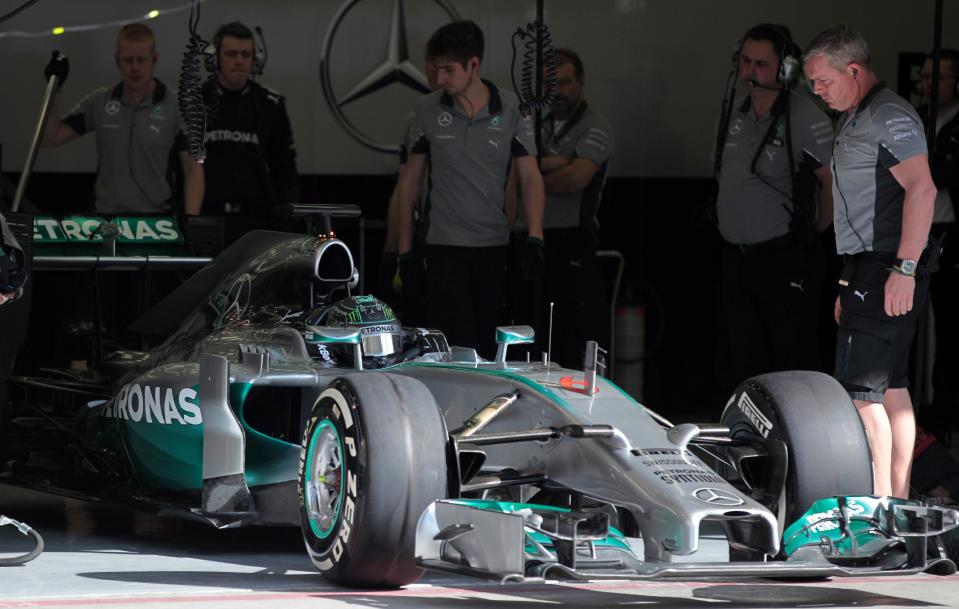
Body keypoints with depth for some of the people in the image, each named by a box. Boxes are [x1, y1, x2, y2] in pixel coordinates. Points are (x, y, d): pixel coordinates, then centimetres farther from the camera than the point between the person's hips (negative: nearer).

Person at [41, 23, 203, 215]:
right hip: (105, 219, 3)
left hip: (155, 219, -3)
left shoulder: (178, 109, -3)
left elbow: (194, 168, -4)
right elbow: (50, 138, 10)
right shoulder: (98, 102, 6)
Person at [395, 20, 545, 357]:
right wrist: (404, 249, 8)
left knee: (489, 348, 6)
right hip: (446, 249, -1)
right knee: (458, 348, -11)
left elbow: (530, 177, 0)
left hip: (495, 246, 1)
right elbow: (410, 180, 9)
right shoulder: (428, 111, 1)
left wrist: (535, 236, -15)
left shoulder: (511, 109, 0)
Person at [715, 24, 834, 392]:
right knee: (744, 363, 13)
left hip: (784, 261, -8)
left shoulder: (805, 120, -16)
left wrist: (818, 226, -7)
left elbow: (838, 181, -19)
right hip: (736, 260, 8)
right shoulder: (738, 113, 9)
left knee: (793, 364, -5)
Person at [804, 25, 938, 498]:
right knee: (891, 388, 11)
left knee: (860, 389, -13)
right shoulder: (855, 120, 20)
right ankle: (897, 499, 14)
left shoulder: (889, 117, -13)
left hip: (886, 269, -11)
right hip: (870, 270, 11)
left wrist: (905, 268, -27)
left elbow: (922, 189, -23)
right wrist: (849, 285, 22)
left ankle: (878, 504, -14)